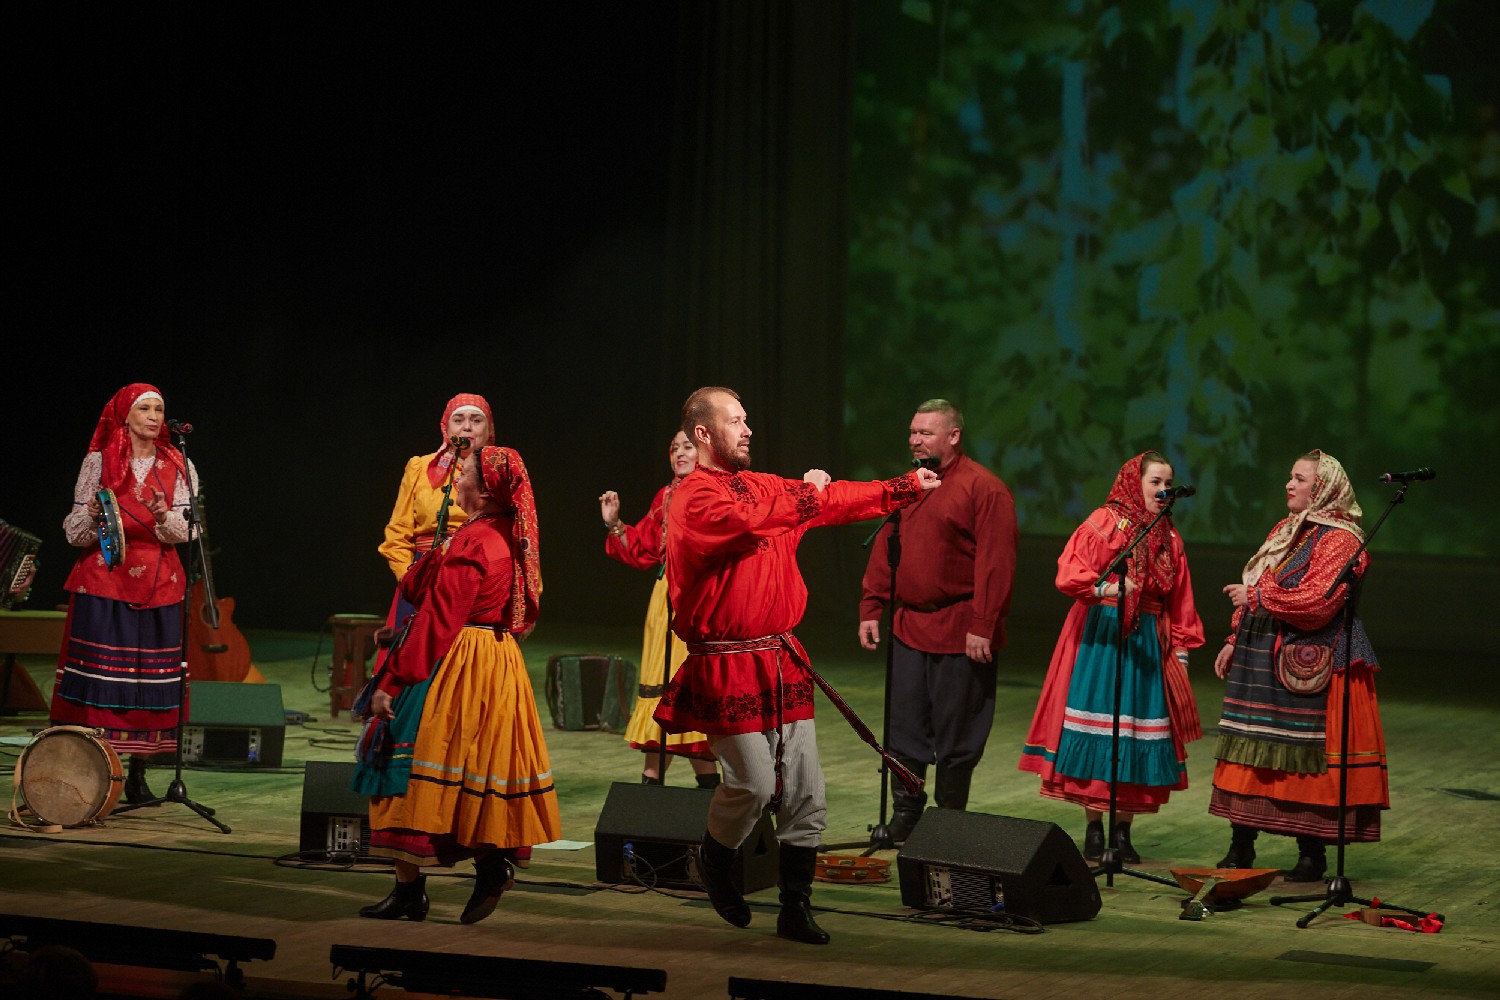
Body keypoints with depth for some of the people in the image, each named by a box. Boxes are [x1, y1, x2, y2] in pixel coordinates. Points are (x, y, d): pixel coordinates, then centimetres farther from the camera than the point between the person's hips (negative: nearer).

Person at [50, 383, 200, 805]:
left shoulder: (179, 467, 8)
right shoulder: (99, 462, 4)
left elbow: (186, 531, -1)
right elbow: (74, 532, 3)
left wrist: (163, 517, -21)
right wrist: (92, 516, -18)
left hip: (157, 585, 2)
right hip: (103, 580, -2)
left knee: (151, 678, -1)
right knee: (97, 676, -7)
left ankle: (138, 774, 6)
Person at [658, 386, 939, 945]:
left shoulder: (762, 486, 13)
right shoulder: (694, 499, -12)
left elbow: (835, 502, 22)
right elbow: (750, 522, -28)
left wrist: (908, 487, 23)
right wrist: (805, 492, -11)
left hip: (781, 662, 7)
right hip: (729, 665, -7)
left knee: (806, 797, 4)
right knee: (754, 783, -10)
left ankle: (795, 912, 12)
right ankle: (715, 862, 20)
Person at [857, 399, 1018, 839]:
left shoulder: (984, 488, -10)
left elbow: (995, 563, -15)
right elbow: (884, 550, 17)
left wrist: (982, 626, -19)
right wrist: (871, 609, 10)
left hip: (960, 633, -7)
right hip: (909, 627, 7)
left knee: (956, 733, 2)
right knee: (905, 726, 8)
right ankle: (905, 813, 18)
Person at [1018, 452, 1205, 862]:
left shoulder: (1169, 538, 14)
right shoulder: (1105, 522, -3)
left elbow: (1179, 601, 16)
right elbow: (1069, 573, -14)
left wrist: (1181, 647, 11)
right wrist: (1104, 589, -31)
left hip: (1148, 639, 5)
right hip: (1101, 633, -5)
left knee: (1138, 733, 1)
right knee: (1096, 733, -5)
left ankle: (1123, 829, 6)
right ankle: (1093, 830, 2)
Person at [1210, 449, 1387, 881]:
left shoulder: (1340, 539, -10)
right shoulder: (1285, 530, 17)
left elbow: (1317, 602, -21)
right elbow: (1255, 594, 23)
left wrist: (1256, 595, -15)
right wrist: (1234, 641, 16)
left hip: (1306, 664, -8)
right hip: (1261, 660, 8)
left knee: (1306, 757, -5)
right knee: (1249, 751, 6)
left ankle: (1312, 854, 3)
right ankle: (1241, 848, 12)